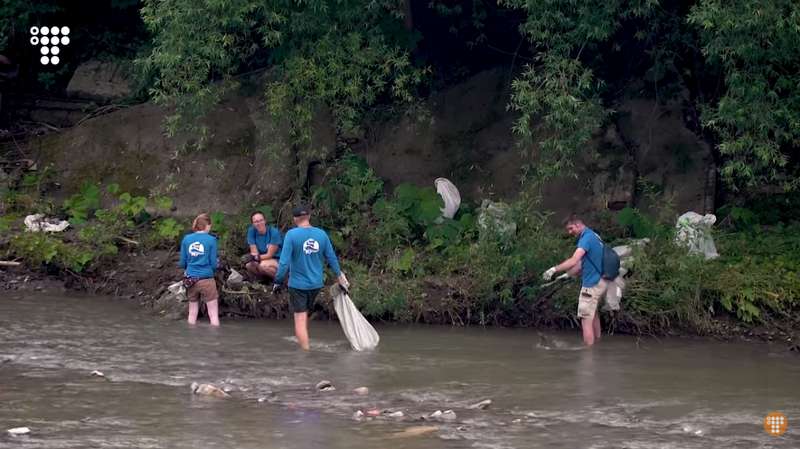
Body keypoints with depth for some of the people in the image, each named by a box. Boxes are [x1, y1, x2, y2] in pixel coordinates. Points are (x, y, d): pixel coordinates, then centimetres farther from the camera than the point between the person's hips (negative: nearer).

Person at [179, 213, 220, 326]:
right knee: (213, 314, 1)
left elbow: (182, 263, 5)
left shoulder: (186, 239, 3)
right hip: (206, 279, -4)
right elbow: (214, 264, -6)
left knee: (192, 313, 14)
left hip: (190, 280, 4)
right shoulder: (211, 240, -6)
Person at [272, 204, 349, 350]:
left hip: (298, 284, -5)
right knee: (304, 313, 24)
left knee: (300, 318, 0)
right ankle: (303, 342, 32)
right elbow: (332, 259, 6)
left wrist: (278, 282, -7)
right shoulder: (321, 234, -2)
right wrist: (340, 278, 18)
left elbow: (284, 261, -17)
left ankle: (305, 350, -3)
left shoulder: (292, 234, -15)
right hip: (316, 283, 5)